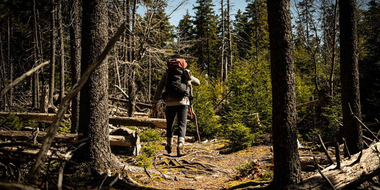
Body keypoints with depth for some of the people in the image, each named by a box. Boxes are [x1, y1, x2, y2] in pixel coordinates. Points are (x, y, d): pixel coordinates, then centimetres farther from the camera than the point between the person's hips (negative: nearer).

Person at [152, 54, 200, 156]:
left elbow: (159, 89, 1)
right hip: (183, 102, -1)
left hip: (170, 103, 1)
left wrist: (154, 103, 3)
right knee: (182, 124, 2)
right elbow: (197, 83, 21)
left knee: (170, 124, 17)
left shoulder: (167, 73, 5)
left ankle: (169, 145, 29)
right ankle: (180, 144, -20)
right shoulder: (186, 73, 7)